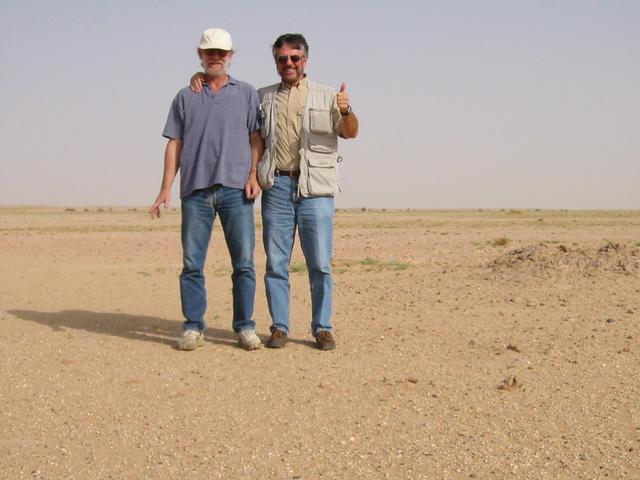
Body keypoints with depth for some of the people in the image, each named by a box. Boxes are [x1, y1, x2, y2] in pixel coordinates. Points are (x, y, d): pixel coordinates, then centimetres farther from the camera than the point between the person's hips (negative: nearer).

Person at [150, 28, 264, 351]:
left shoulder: (246, 94, 14)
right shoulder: (185, 97, 16)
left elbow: (256, 139, 8)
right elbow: (174, 145, 11)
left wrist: (254, 174, -7)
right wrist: (166, 187, 2)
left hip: (236, 189, -1)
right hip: (195, 190, 1)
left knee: (244, 262, -3)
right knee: (192, 263, 0)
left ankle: (245, 327, 5)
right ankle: (193, 327, 7)